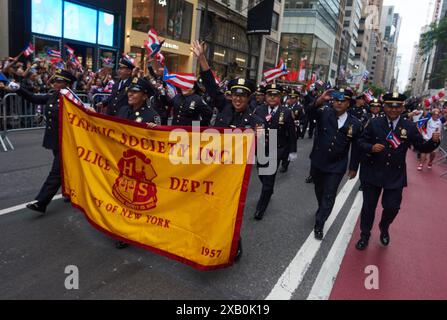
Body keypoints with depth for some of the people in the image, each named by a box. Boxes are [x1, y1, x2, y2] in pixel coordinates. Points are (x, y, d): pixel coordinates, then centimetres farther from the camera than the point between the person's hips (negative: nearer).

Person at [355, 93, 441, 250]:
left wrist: (434, 141, -21)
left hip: (396, 176, 0)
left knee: (392, 207, 3)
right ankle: (365, 235, 33)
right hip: (372, 173, 0)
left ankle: (384, 228, 38)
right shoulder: (374, 123, -4)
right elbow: (361, 142, -1)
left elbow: (423, 147, -1)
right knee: (368, 206, 10)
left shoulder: (409, 127, -3)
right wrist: (371, 147, -21)